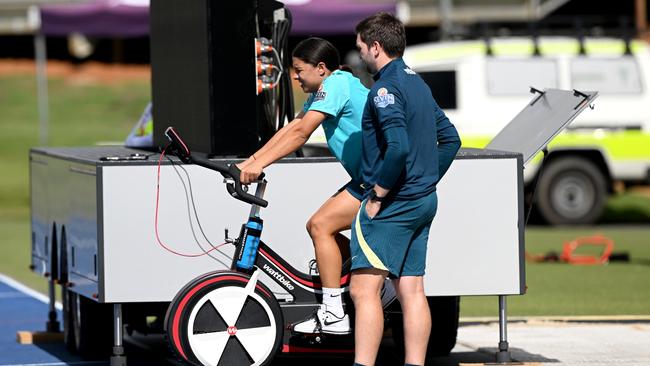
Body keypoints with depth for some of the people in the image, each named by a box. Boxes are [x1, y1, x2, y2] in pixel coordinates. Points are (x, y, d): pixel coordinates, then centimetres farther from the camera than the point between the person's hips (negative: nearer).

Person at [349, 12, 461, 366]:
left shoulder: (386, 88, -14)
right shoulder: (417, 83, 16)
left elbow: (398, 147, -26)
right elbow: (450, 137, 22)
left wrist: (377, 195, -18)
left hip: (392, 204, -10)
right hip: (423, 202, 10)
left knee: (363, 287, -12)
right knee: (411, 290, 9)